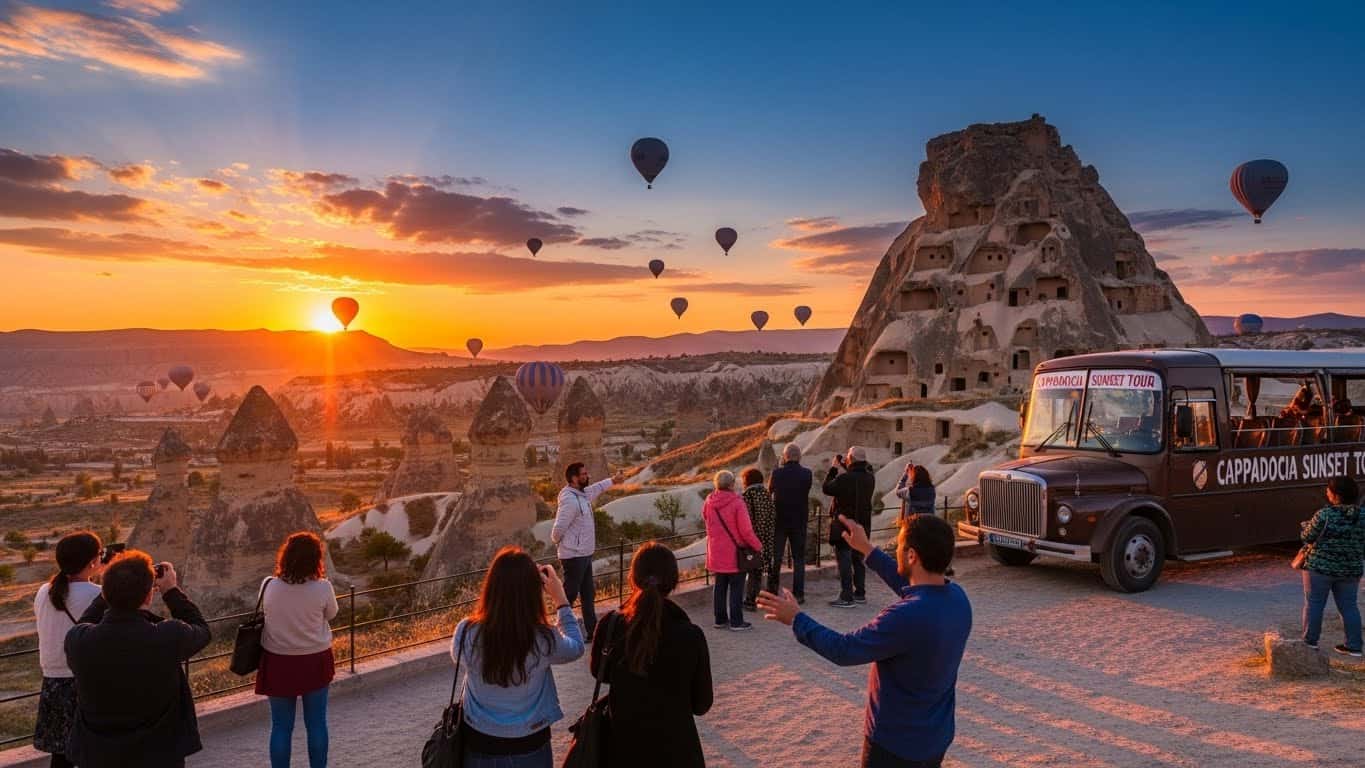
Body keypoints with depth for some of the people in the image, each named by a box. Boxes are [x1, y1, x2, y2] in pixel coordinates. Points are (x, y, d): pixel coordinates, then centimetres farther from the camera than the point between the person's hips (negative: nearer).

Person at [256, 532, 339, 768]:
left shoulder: (269, 586, -14)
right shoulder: (322, 588, -18)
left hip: (278, 662, 1)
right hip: (314, 661, -1)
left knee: (281, 726, 12)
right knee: (316, 723, 13)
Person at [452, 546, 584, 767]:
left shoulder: (467, 633, -21)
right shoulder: (544, 640, -24)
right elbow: (576, 647, -1)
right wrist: (560, 598, 1)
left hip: (480, 746, 1)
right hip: (529, 748, -1)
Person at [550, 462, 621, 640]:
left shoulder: (583, 494, 7)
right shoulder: (570, 500, -23)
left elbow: (596, 488, 32)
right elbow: (558, 529, -23)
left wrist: (612, 480, 42)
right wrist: (557, 542, -4)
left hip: (585, 555, 10)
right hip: (574, 557, -10)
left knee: (588, 595, 16)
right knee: (570, 595, -2)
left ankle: (592, 631, 25)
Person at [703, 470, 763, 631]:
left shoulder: (709, 503, -1)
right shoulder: (737, 502, -18)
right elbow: (746, 530, -17)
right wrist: (757, 545, -4)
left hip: (716, 552, 6)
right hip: (734, 552, -5)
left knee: (720, 586, 16)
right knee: (736, 587, 4)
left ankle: (720, 619, 22)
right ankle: (736, 622, 6)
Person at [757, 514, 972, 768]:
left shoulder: (908, 616, -33)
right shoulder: (957, 598, -8)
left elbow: (844, 650, -23)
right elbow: (909, 586, 13)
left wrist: (796, 619, -11)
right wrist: (868, 549, 18)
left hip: (897, 744, -7)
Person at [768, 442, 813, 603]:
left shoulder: (777, 473, -11)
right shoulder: (806, 474, -8)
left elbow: (770, 490, 6)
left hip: (780, 520, 0)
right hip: (799, 521, 1)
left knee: (775, 557, 9)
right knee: (798, 558, 9)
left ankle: (772, 592, 11)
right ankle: (798, 594, 7)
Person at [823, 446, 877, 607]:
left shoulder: (845, 479, -21)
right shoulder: (870, 478, 0)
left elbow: (826, 488, -8)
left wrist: (833, 469, 1)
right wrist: (846, 467, 13)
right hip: (862, 525, 7)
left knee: (844, 561, -3)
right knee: (858, 560, 17)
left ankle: (846, 597, -4)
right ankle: (860, 593, 25)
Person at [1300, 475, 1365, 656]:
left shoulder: (1324, 515, -18)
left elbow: (1307, 537, -10)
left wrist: (1307, 525, 10)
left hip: (1320, 566, -5)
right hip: (1350, 569, 5)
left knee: (1314, 604, 6)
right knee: (1349, 606, 14)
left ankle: (1310, 642, 10)